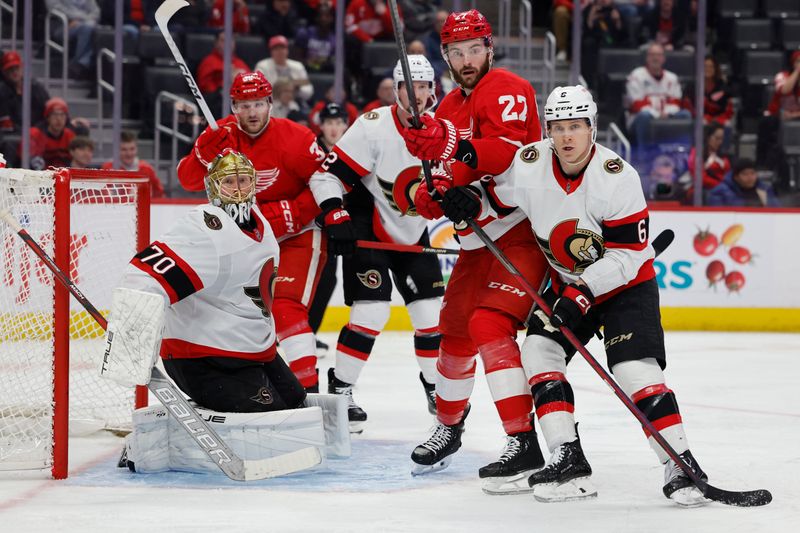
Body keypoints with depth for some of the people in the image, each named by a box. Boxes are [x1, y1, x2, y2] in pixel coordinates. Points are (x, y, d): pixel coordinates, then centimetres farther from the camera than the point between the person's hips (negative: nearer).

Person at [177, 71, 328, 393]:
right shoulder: (223, 135, -5)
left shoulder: (294, 139, -21)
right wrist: (205, 152, -28)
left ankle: (308, 388, -23)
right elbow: (189, 180, -8)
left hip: (297, 234, -6)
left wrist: (290, 214, -26)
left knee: (285, 308, -21)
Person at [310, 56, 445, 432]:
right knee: (372, 311, -17)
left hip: (412, 234, 5)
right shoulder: (373, 127, -22)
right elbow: (327, 175, -22)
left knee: (432, 312, 3)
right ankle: (339, 391, -5)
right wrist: (336, 220, -30)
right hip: (366, 229, -5)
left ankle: (436, 388, 22)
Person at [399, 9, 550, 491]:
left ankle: (525, 442, -24)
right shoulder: (447, 110, 15)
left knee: (490, 324, -22)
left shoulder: (507, 90, -11)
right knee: (455, 329, 17)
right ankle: (449, 428, 39)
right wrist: (434, 194, -12)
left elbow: (508, 149, -29)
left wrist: (451, 151, -43)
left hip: (522, 231, -9)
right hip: (478, 241, 9)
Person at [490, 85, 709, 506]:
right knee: (538, 352, -10)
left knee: (636, 370, -19)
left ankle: (680, 466, -16)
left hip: (626, 284, -5)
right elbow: (497, 197, 8)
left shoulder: (617, 176, -25)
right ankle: (569, 462, -10)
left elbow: (628, 254, -24)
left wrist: (582, 290, -31)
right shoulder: (527, 166, -14)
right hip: (568, 283, 5)